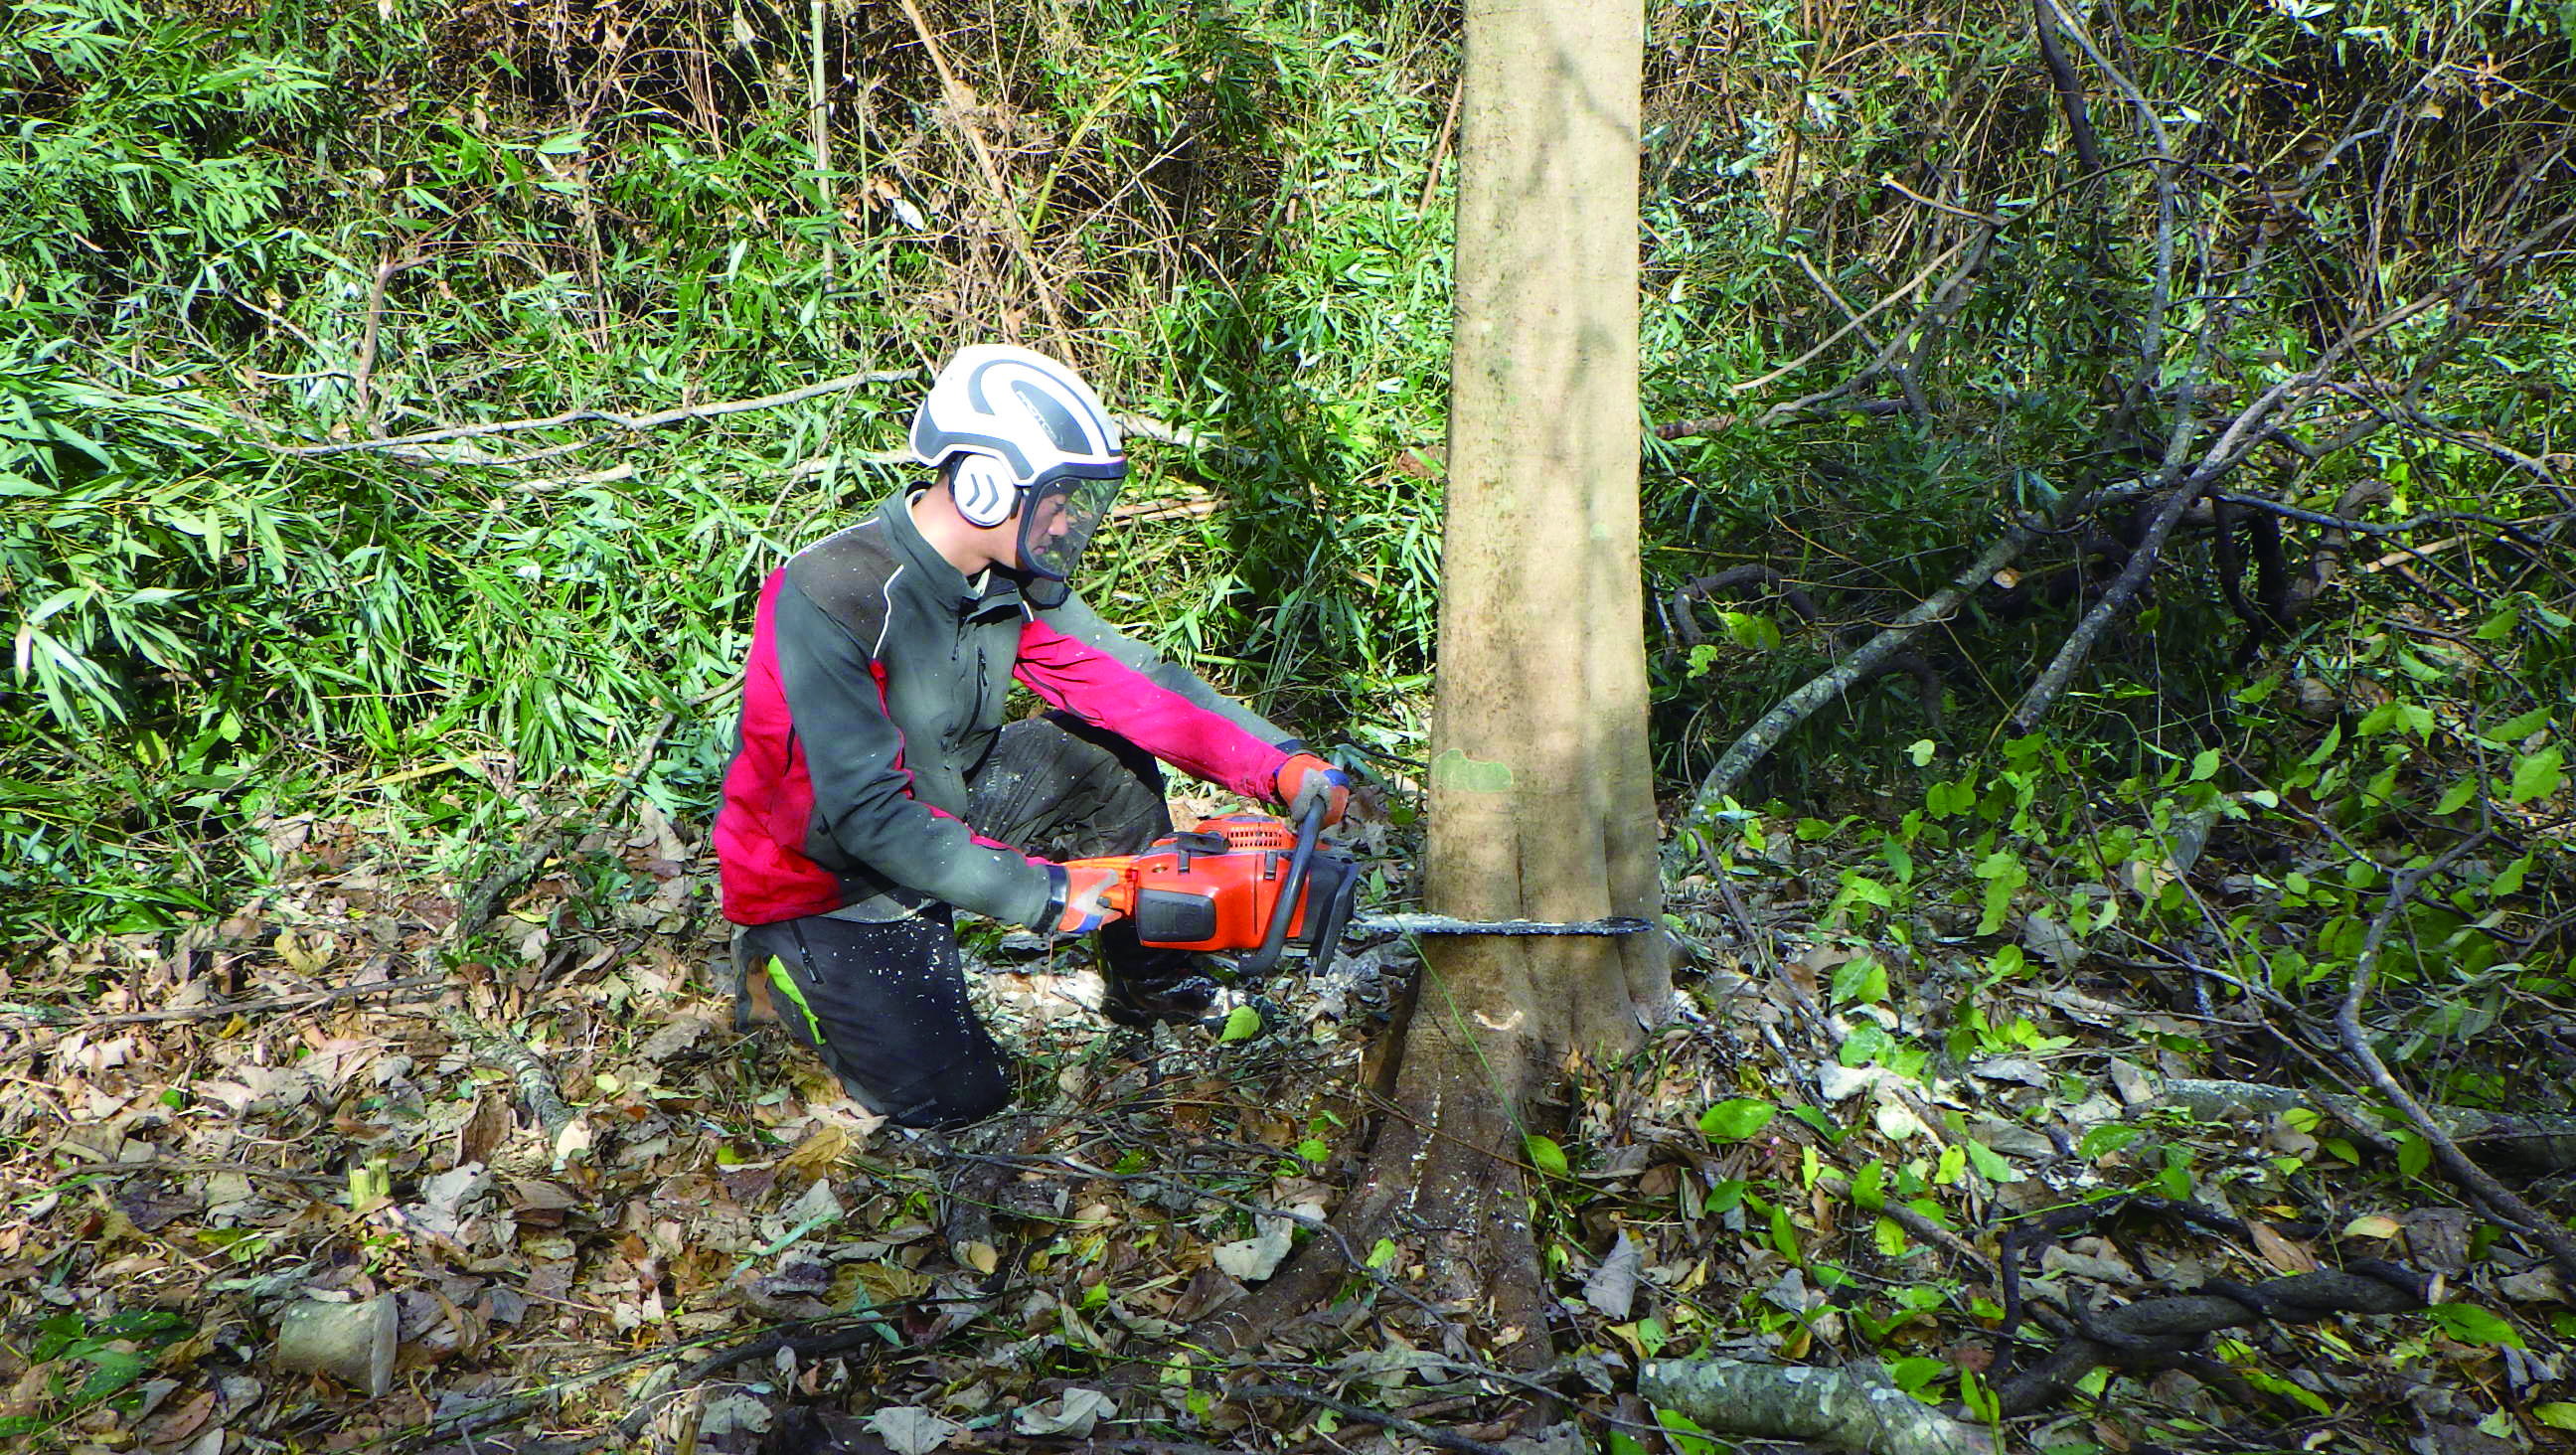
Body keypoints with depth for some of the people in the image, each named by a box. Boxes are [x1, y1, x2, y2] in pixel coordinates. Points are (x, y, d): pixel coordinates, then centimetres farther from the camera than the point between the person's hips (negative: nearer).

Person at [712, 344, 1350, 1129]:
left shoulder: (1010, 579, -9)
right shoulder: (827, 599, -32)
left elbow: (1126, 679, -10)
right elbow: (870, 814, -35)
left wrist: (1281, 764, -21)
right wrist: (1046, 891, -37)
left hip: (939, 813, 7)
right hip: (822, 879, -7)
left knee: (1107, 754, -3)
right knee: (956, 1094, -13)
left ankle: (1148, 980, 15)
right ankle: (783, 969, 11)